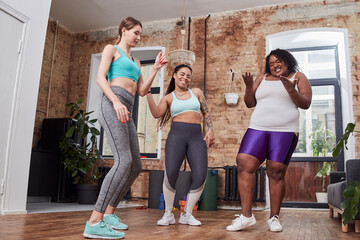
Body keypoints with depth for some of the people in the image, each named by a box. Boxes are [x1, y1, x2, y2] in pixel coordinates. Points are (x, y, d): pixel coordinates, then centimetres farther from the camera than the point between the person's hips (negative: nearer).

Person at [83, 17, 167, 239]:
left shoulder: (135, 61, 31)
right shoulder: (111, 49, 10)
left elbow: (142, 91, 21)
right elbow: (100, 78, -5)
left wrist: (156, 68, 14)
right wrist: (116, 102, -20)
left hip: (126, 113, 9)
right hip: (112, 105, -8)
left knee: (136, 166, 4)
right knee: (124, 161, -24)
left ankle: (109, 212, 15)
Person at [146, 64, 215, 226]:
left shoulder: (196, 92, 20)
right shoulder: (168, 97, 14)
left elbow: (206, 113, 19)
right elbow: (157, 114, -3)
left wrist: (211, 130, 5)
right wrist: (148, 92, -8)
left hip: (196, 137, 2)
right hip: (177, 135, -2)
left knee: (200, 177, -13)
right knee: (170, 174, -18)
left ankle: (187, 215, 5)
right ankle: (168, 214, 3)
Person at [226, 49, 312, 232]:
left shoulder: (298, 77, 12)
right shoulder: (262, 79, 19)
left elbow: (306, 104, 1)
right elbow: (250, 103, 15)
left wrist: (291, 90, -15)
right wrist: (249, 87, -3)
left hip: (285, 131, -3)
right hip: (257, 129, 3)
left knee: (276, 173, -7)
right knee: (244, 165, -11)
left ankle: (274, 217, 7)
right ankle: (246, 216, -8)